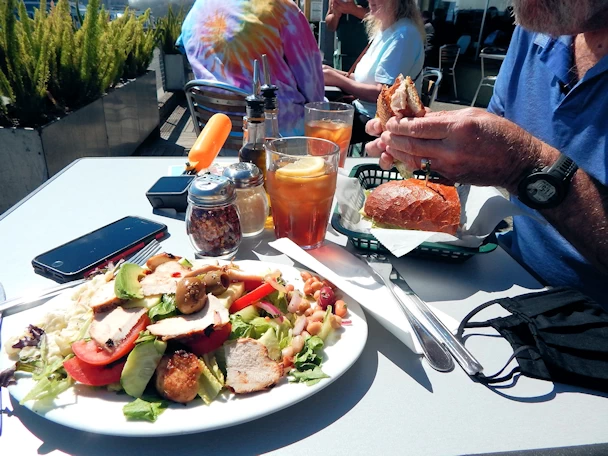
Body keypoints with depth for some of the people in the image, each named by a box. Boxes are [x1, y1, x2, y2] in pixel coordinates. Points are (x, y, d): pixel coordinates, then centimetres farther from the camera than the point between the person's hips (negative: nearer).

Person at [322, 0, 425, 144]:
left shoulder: (404, 34, -17)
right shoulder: (383, 28, 11)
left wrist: (338, 80, -15)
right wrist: (336, 73, 0)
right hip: (364, 109, 9)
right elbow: (370, 79, 14)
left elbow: (382, 94, -21)